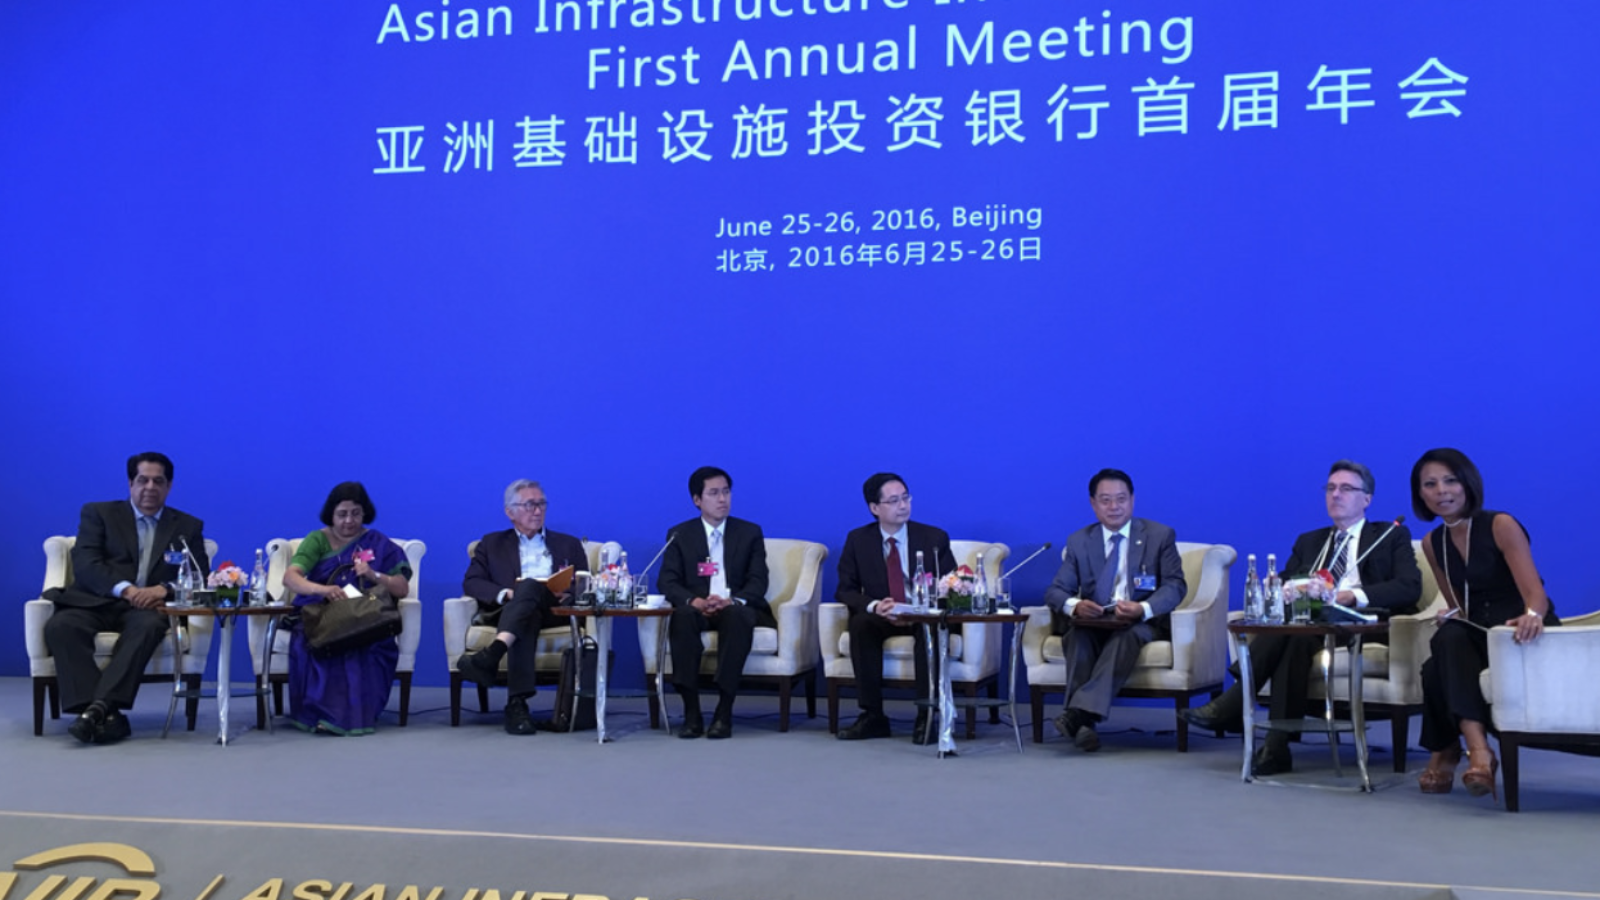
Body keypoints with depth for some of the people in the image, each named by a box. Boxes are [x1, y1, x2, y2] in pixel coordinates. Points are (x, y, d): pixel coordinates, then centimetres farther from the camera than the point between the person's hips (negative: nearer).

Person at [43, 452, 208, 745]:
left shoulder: (188, 527, 20)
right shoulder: (99, 514, 16)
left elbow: (201, 576, 8)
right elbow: (85, 563, 0)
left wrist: (164, 589, -14)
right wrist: (126, 589, -17)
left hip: (148, 607, 0)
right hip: (98, 601, 0)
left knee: (149, 625, -37)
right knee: (60, 626, -32)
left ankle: (99, 707, -46)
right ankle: (107, 717, -41)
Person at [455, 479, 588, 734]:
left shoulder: (568, 545, 29)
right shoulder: (492, 544, 26)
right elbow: (471, 582, 11)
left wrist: (569, 593, -8)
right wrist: (505, 594, -10)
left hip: (555, 611, 0)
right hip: (507, 611, 0)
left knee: (529, 586, -36)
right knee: (527, 616, -40)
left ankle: (492, 653, -62)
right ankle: (517, 702, -56)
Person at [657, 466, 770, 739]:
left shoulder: (750, 533, 12)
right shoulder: (679, 535, 11)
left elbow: (758, 582, 0)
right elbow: (667, 582, 0)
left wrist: (733, 601, -22)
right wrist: (694, 600, -22)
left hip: (736, 609, 0)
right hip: (698, 609, 1)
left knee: (737, 616, -37)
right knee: (682, 615, -35)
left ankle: (724, 711, -38)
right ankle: (691, 711, -35)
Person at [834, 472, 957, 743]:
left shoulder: (934, 538, 1)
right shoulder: (858, 540, 2)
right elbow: (845, 589, 1)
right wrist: (874, 605, -21)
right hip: (880, 618, 1)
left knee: (930, 627, -35)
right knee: (860, 623, -32)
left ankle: (925, 717, -27)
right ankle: (872, 716, -27)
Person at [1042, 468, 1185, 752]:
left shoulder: (1160, 535, 5)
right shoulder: (1078, 541, 10)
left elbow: (1175, 586, -5)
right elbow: (1055, 590, 4)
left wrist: (1143, 609, -27)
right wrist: (1073, 606, -23)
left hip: (1143, 623, -2)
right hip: (1093, 622, 2)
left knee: (1127, 634, -37)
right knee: (1078, 635, -33)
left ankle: (1080, 711, -47)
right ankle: (1082, 721, -40)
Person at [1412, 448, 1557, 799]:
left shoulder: (1500, 525, -9)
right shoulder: (1433, 543, 9)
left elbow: (1535, 592, -22)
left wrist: (1532, 616, -44)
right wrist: (1452, 617, -4)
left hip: (1520, 636, -5)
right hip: (1475, 641, 5)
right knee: (1448, 637, -33)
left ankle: (1445, 753, -22)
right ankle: (1478, 750, -40)